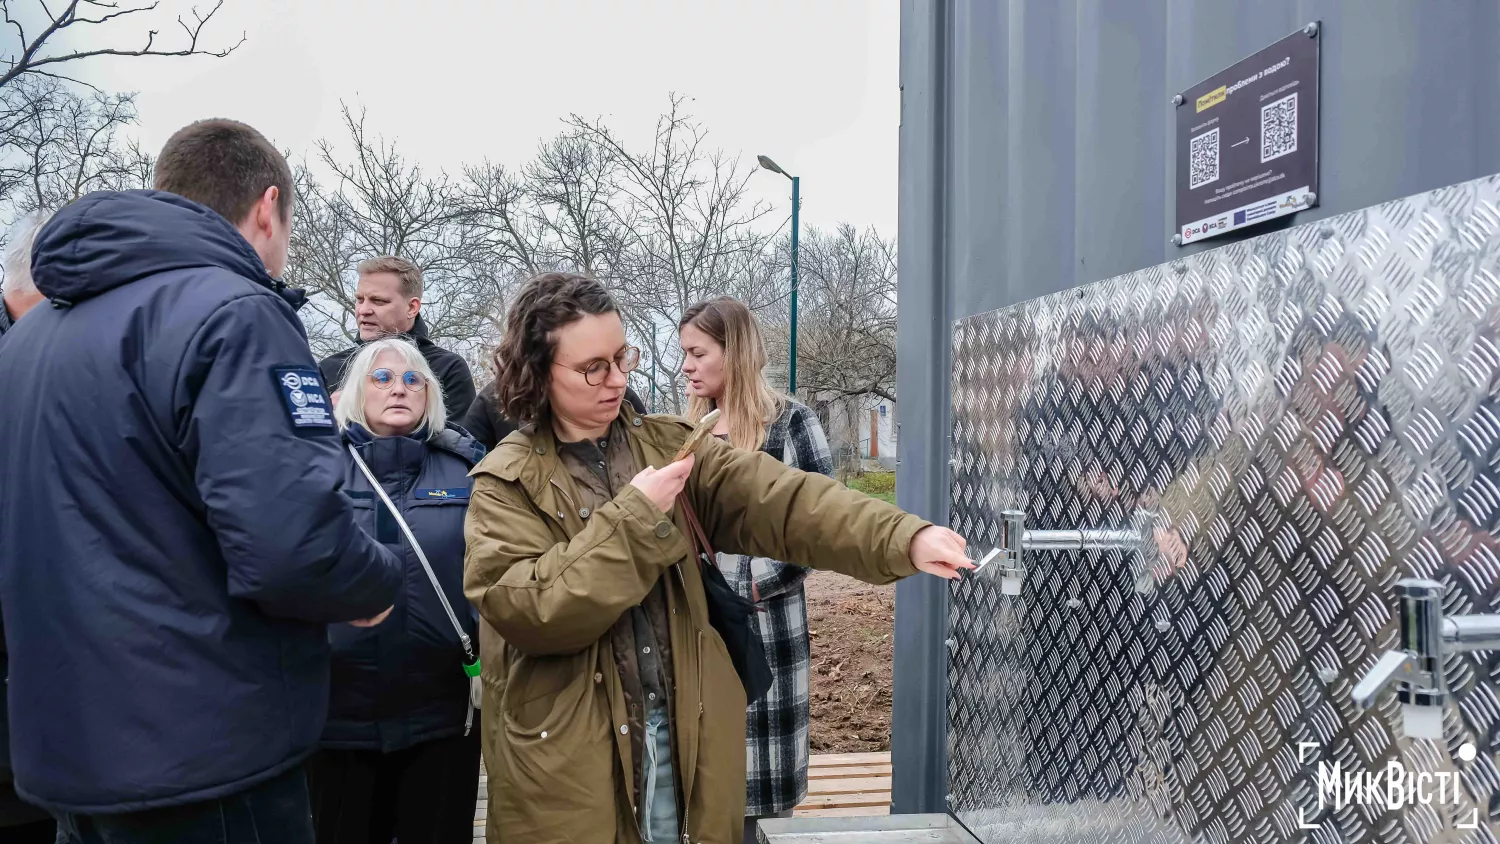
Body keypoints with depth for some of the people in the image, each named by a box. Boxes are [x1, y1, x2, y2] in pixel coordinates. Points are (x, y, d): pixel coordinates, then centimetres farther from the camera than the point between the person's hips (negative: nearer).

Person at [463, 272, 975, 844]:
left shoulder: (668, 446, 3)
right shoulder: (507, 482, -5)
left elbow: (777, 499, -10)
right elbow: (523, 608, -19)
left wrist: (905, 538, -23)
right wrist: (632, 517, -22)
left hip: (684, 731, 3)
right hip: (567, 758, -3)